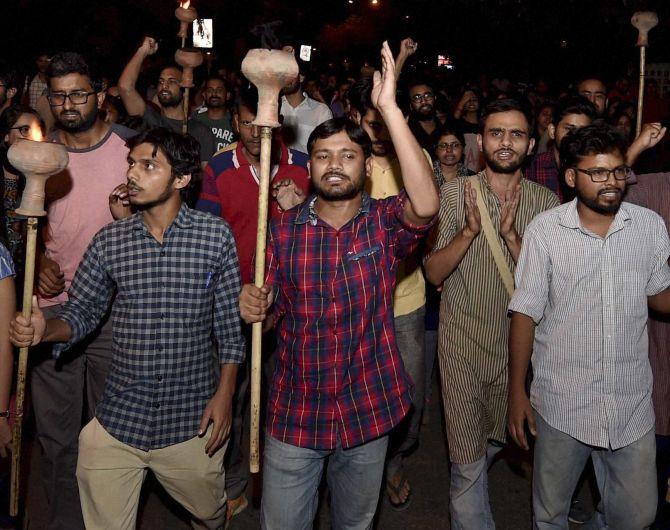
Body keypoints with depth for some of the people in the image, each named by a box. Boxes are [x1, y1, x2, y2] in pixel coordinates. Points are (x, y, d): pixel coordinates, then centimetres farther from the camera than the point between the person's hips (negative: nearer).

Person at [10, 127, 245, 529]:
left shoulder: (216, 235, -6)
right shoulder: (109, 241, -1)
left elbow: (230, 323, -2)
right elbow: (83, 313, 5)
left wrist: (225, 394, -4)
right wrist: (45, 328, -16)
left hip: (192, 423, -1)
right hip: (117, 422, 1)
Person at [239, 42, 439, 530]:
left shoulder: (385, 223, -8)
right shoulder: (283, 229, -4)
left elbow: (426, 205, -31)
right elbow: (272, 316, 5)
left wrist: (389, 108, -33)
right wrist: (254, 308, -20)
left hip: (367, 413, 0)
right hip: (294, 414, 1)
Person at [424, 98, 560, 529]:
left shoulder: (546, 202, -5)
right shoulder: (454, 193, -7)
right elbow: (434, 273, -10)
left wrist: (511, 234, -25)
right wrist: (469, 230, -26)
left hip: (518, 341, 3)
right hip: (463, 340, -2)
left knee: (497, 440, 24)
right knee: (468, 459, 1)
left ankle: (467, 489, 54)